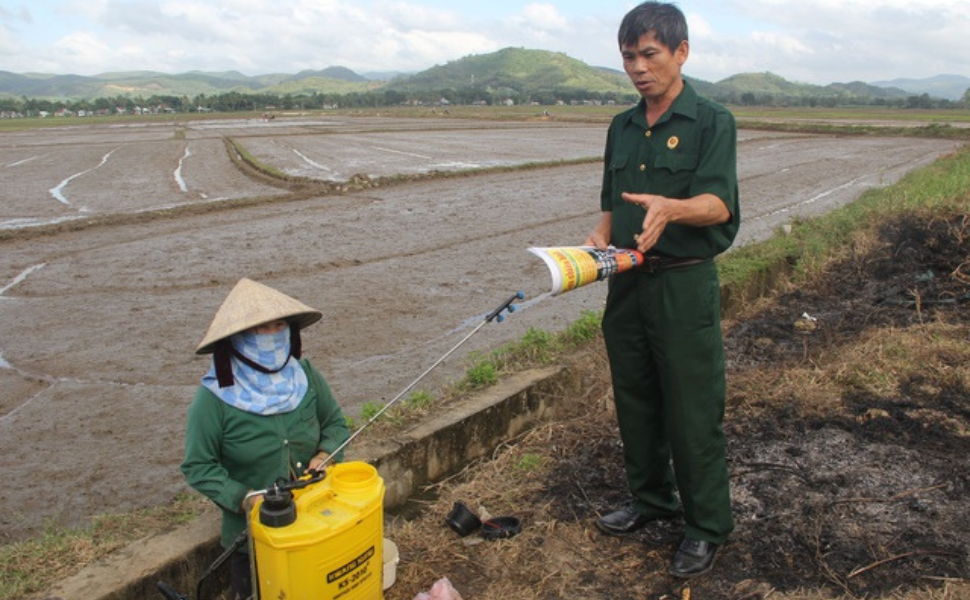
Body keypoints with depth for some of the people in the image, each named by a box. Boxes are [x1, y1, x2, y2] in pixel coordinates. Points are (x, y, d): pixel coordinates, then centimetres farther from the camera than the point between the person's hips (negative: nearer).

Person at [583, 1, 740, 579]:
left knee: (693, 411, 1)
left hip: (685, 286, -6)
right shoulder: (622, 128, 14)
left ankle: (708, 526, 19)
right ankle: (652, 497, 36)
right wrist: (601, 238, -2)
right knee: (635, 400, 16)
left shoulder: (712, 121, -5)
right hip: (628, 284, 6)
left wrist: (669, 208, -38)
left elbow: (718, 203, -18)